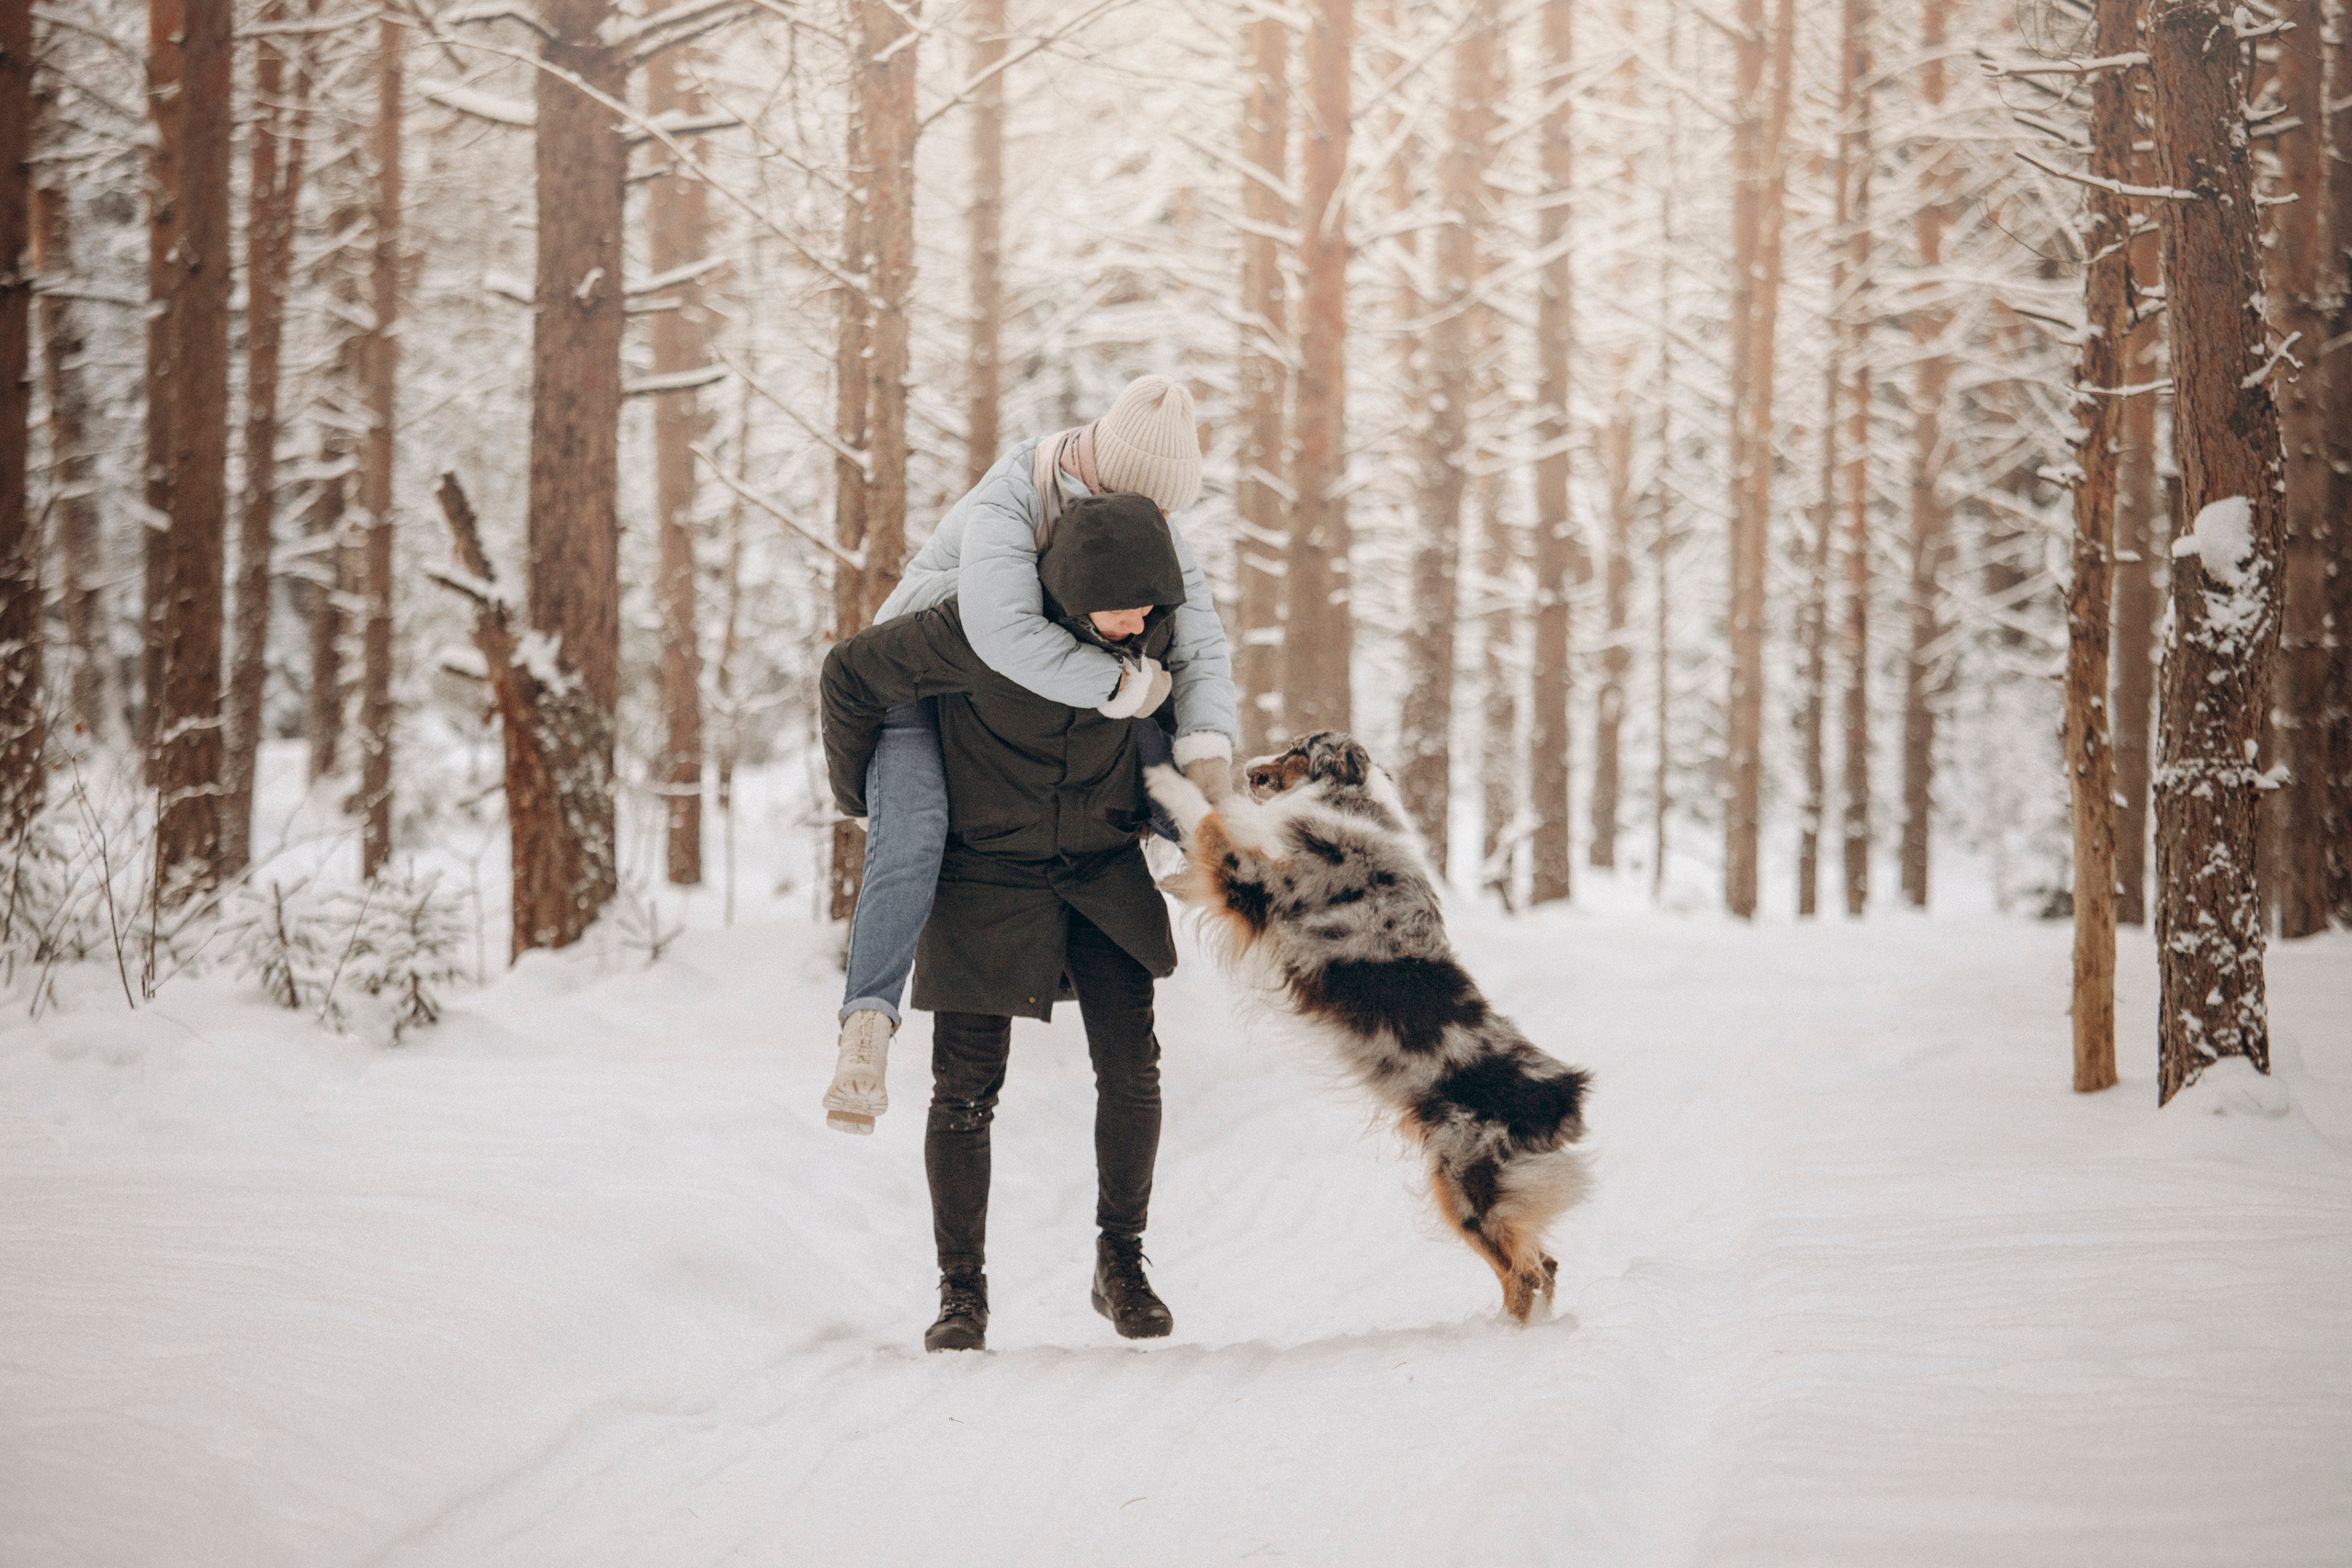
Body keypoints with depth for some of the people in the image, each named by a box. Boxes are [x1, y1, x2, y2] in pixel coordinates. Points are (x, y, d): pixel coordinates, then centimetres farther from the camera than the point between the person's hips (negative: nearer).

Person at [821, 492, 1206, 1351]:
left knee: (1130, 1068, -7)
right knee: (966, 1089, -2)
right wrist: (855, 790, 2)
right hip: (988, 876, -3)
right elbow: (852, 674, -13)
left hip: (1105, 871, 3)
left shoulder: (1154, 628, -12)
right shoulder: (979, 630, -27)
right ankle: (962, 1291, 11)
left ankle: (1121, 1264, 10)